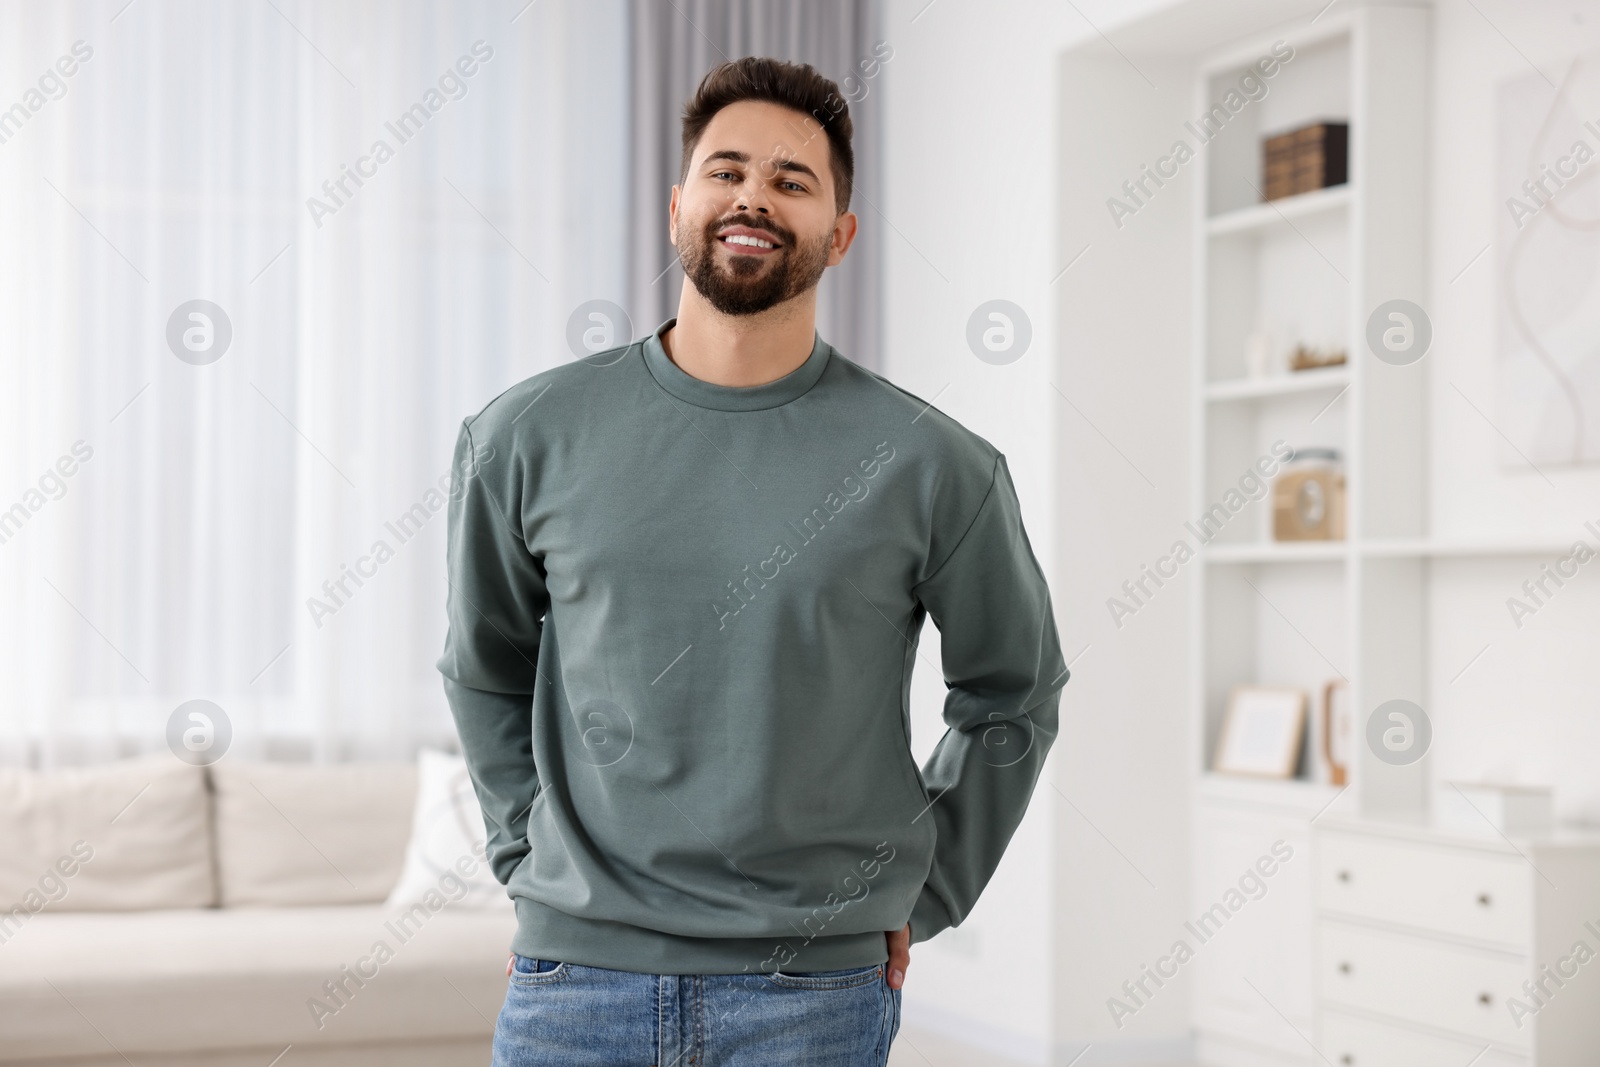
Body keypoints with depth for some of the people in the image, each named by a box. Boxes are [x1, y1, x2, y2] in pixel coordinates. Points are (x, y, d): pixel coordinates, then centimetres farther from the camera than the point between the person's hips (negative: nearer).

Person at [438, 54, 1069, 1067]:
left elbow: (1013, 697, 9)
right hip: (576, 979, 1)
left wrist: (919, 897, 6)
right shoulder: (527, 437, 1)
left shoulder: (929, 463, -4)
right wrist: (530, 862, 9)